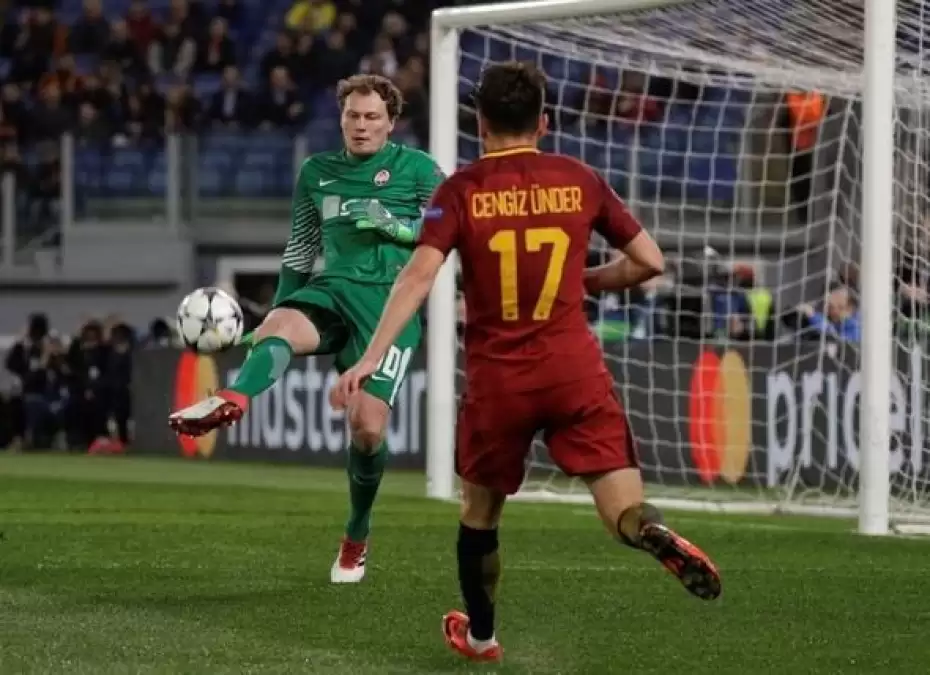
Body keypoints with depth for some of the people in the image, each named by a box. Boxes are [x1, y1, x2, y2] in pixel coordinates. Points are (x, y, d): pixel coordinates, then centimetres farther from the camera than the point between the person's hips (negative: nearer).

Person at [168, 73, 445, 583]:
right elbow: (300, 248, 25)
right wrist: (280, 306, 21)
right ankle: (233, 401, -67)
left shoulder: (417, 169, 6)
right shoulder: (317, 172, 18)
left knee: (367, 426, -12)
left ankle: (357, 538, 13)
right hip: (331, 289, 3)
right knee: (276, 329, -33)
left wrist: (397, 226, -13)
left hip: (390, 302, -3)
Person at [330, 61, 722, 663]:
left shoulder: (463, 190, -1)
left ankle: (480, 636, 33)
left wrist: (372, 357, -19)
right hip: (574, 370, 0)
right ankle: (659, 537, -39)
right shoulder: (579, 181, 5)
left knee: (480, 510, 22)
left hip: (496, 379, 0)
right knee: (625, 511, -6)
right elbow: (649, 261, 8)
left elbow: (420, 275, -14)